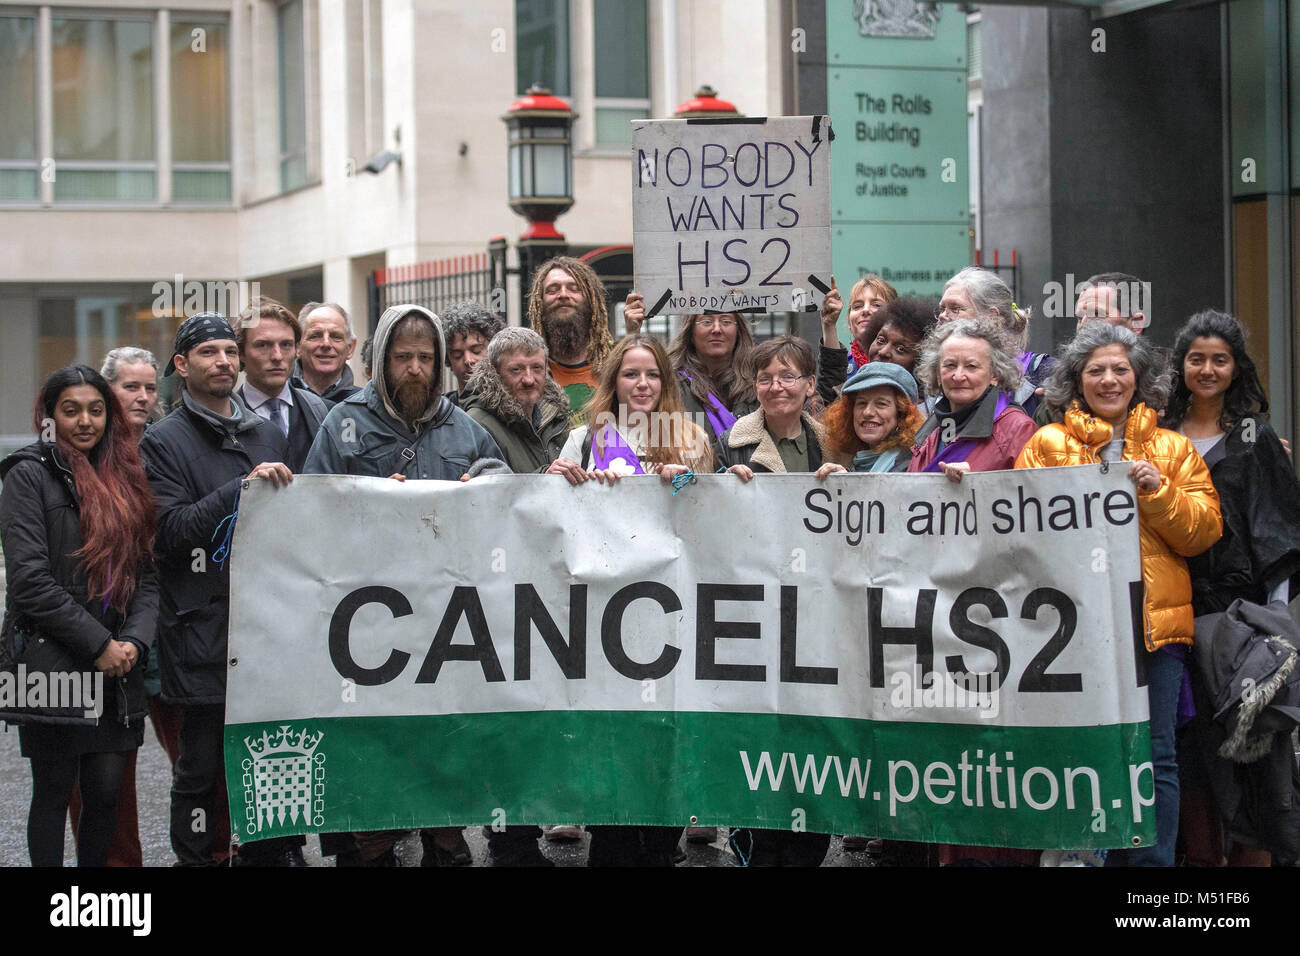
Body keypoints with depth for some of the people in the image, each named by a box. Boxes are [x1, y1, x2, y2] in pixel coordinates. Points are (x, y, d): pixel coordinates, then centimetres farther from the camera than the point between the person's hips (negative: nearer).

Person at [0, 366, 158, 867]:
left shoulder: (121, 478, 15)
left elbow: (146, 574, 13)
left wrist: (134, 642, -5)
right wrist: (98, 644, -13)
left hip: (116, 670, 5)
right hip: (52, 665, -5)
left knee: (106, 792, 6)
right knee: (54, 793, 1)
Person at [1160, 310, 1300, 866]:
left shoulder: (1254, 438, 4)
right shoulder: (1159, 434, 11)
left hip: (1241, 600, -2)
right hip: (1180, 601, 2)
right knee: (1191, 724, 3)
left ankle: (1253, 850, 0)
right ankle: (1201, 851, 9)